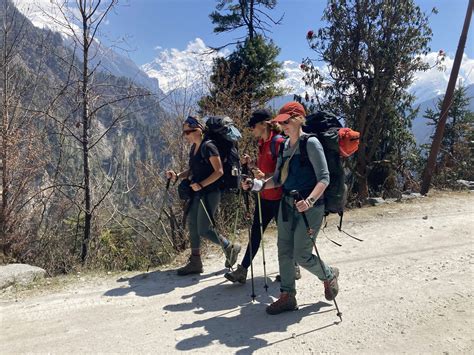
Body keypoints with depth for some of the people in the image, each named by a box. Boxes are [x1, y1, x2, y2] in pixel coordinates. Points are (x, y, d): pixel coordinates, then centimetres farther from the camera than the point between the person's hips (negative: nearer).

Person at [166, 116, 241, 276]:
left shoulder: (208, 147, -15)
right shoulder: (194, 147, 11)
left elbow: (219, 171, -18)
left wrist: (201, 184, -23)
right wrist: (177, 176, 3)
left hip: (210, 193, -9)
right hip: (197, 193, 9)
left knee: (204, 230, -6)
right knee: (192, 225, 10)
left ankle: (230, 247, 17)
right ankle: (195, 262, 22)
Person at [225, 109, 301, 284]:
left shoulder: (279, 142, -14)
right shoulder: (262, 143, 12)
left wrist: (265, 176, -31)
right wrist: (251, 164, 1)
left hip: (278, 197, -8)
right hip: (264, 196, 9)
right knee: (255, 232, 9)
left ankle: (293, 269, 26)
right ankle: (242, 271, 15)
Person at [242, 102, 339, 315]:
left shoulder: (310, 143, -11)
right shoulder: (284, 146, 11)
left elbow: (324, 177, -17)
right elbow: (278, 178, 15)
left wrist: (310, 200, -31)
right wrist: (259, 185, -2)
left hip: (309, 207, -7)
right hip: (287, 204, 7)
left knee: (301, 255, -3)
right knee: (284, 252, 7)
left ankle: (329, 275, 27)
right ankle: (287, 297, 20)